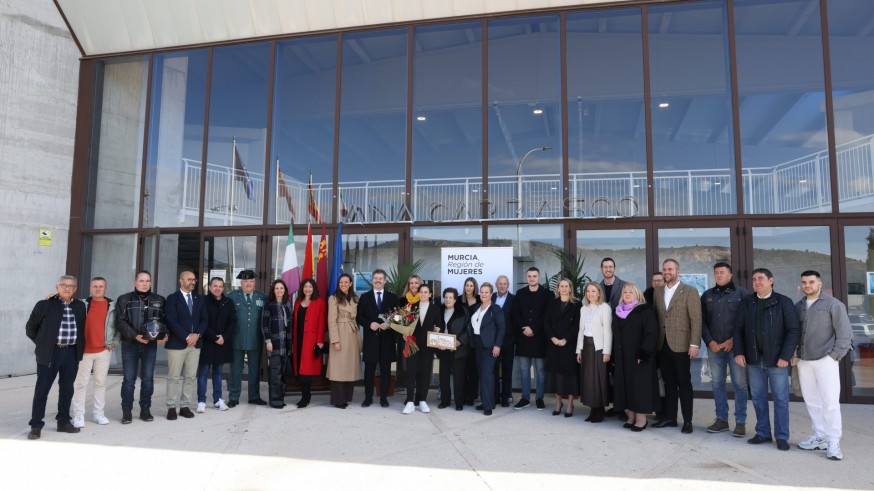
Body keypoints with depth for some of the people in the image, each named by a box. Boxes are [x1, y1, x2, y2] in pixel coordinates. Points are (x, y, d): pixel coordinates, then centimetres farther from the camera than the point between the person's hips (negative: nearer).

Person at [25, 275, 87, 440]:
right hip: (50, 353, -3)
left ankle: (63, 422, 21)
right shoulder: (45, 305, -2)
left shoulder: (80, 306, 9)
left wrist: (80, 348, 10)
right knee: (42, 389, 2)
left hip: (72, 353, 4)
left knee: (67, 389, 10)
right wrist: (43, 344, 5)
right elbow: (30, 328, 6)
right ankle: (36, 426, 9)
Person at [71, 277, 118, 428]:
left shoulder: (112, 306, 5)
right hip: (84, 350, -1)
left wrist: (115, 341, 4)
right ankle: (78, 415, 8)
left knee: (101, 382, 7)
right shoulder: (83, 304, 3)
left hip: (104, 350, 1)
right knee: (80, 383, 1)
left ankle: (98, 413, 15)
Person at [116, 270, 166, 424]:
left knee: (148, 378, 6)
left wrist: (164, 335, -8)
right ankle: (127, 411, 11)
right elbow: (120, 322, -6)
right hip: (130, 344, -2)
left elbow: (165, 320, 10)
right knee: (129, 379, 1)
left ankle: (145, 409, 16)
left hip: (151, 344, 2)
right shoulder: (124, 300, 2)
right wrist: (135, 336, -18)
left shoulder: (159, 300, 8)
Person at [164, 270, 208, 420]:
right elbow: (171, 321, -12)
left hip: (195, 343, 4)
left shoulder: (200, 298, 11)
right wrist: (187, 337, -16)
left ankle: (185, 406, 14)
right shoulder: (172, 298, -3)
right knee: (173, 377, 1)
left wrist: (197, 334, -9)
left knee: (190, 377, 6)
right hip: (177, 343, -4)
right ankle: (171, 407, 10)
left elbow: (204, 320, 7)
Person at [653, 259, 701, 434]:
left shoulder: (690, 292, -3)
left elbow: (696, 319, -8)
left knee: (684, 383, 3)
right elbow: (656, 317, 9)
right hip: (663, 344, 4)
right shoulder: (657, 292, 11)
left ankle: (687, 420, 11)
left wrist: (694, 344, -14)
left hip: (680, 345, -4)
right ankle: (669, 417, 19)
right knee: (669, 382, 11)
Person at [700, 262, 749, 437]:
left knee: (739, 384, -1)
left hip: (735, 346, -4)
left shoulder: (741, 293, 1)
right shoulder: (707, 295, 12)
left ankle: (740, 422, 7)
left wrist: (733, 340, -10)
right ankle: (721, 419, 17)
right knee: (717, 383, 7)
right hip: (714, 346, 4)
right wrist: (710, 341, -3)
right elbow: (702, 321, 9)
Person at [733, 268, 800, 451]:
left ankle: (782, 437, 12)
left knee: (780, 398, 3)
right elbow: (738, 328, 9)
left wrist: (785, 356, -14)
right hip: (753, 359, 4)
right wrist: (738, 352, -2)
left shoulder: (783, 302, -3)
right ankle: (763, 433, 20)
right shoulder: (746, 302, 8)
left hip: (776, 359, -3)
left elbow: (794, 330, -7)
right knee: (758, 397, 10)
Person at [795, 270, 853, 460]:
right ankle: (820, 437, 20)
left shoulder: (832, 304, -4)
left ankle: (833, 442, 2)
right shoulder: (798, 306, 11)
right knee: (812, 401, 10)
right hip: (804, 361, 5)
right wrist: (795, 353, 7)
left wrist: (835, 355, -8)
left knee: (830, 402, -6)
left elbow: (844, 332, -5)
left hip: (825, 360, -5)